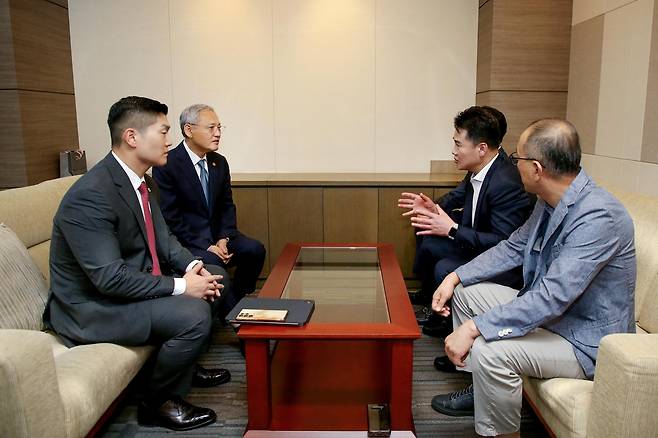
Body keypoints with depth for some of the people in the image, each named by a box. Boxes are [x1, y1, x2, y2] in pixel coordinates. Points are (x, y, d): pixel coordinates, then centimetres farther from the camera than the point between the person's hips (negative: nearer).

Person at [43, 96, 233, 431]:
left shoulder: (140, 180, 1)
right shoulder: (90, 196, -27)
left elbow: (162, 237, 9)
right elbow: (110, 277, -30)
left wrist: (192, 266, -9)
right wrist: (180, 286, -24)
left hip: (133, 280, 10)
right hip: (92, 306, -10)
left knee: (214, 278, 11)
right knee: (194, 314, -25)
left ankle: (184, 365, 25)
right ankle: (158, 404, 0)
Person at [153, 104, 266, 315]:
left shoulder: (219, 162, 7)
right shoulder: (167, 165, -12)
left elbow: (227, 206, 11)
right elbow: (170, 217, -15)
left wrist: (224, 239, -8)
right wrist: (206, 246, -20)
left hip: (216, 235, 6)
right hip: (185, 240, -6)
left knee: (255, 249, -18)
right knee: (213, 262, -33)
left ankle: (236, 302, 1)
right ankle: (230, 313, -9)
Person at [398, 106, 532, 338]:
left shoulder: (507, 183, -31)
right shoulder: (480, 167, -6)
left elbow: (502, 243, -31)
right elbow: (458, 196, 13)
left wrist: (453, 230, -30)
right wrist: (434, 207, -5)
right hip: (481, 242, 9)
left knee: (444, 269, -27)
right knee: (427, 236, 10)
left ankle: (450, 320, 3)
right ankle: (428, 293, 30)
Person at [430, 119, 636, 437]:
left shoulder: (599, 217, -30)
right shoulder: (550, 201, -2)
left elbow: (551, 298, -35)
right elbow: (513, 248, 10)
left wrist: (473, 328, -33)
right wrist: (455, 277, 0)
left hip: (586, 342, -9)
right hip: (547, 309, 10)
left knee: (489, 349, -30)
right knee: (465, 291, 9)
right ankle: (481, 389, 20)